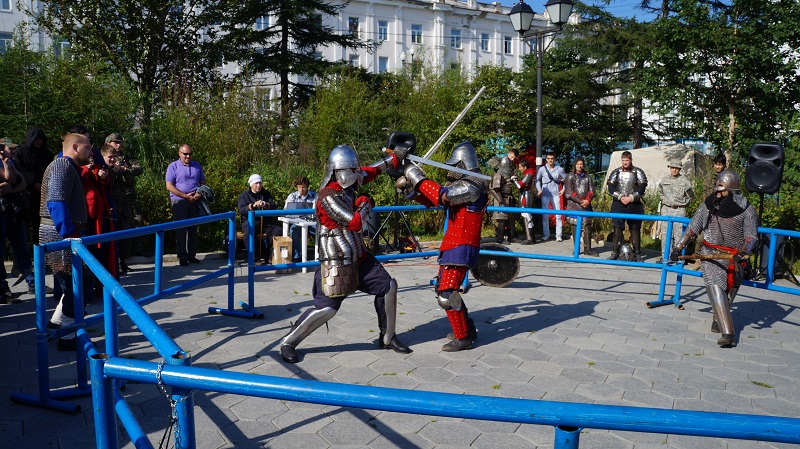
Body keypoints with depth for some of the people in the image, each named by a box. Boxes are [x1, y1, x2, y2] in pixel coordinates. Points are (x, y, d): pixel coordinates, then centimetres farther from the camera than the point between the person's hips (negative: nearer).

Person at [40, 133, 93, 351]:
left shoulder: (69, 167, 20)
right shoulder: (62, 166, -13)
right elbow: (56, 203, -24)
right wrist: (69, 234, -29)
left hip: (63, 233, 10)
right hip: (60, 234, -10)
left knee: (73, 283, 18)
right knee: (74, 285, -5)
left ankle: (56, 323, 30)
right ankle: (67, 337, 4)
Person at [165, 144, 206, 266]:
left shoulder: (197, 165, 11)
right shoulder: (173, 167, -1)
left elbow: (203, 182, 14)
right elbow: (169, 186, -8)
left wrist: (200, 194, -7)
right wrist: (185, 196, -15)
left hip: (195, 201, 4)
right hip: (179, 201, -4)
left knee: (193, 229, 8)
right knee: (181, 230, -1)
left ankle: (192, 255, 15)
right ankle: (182, 257, 4)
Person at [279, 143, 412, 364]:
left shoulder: (348, 184, 4)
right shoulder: (328, 196, -21)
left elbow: (370, 171, 21)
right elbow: (354, 223, -24)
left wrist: (395, 157, 20)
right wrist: (365, 203, -6)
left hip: (359, 257, 9)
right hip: (337, 263, -9)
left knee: (388, 286, 8)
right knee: (326, 308, -8)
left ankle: (387, 338, 23)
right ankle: (288, 342, 11)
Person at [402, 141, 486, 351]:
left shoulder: (474, 186, -16)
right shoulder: (461, 184, 15)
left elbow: (442, 195, -28)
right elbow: (432, 201, 14)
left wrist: (417, 176, -20)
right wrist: (413, 188, -2)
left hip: (461, 247, -10)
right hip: (452, 245, 10)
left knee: (447, 294, -11)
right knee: (442, 288, 18)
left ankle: (463, 338, 3)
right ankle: (467, 328, 31)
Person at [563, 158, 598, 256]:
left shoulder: (588, 177, 12)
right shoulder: (570, 176, 2)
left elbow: (591, 191, 8)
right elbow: (569, 192, -5)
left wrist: (587, 200, -11)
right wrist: (580, 201, -13)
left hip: (586, 204, 3)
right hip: (574, 204, -3)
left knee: (588, 225, -3)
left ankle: (587, 248, 1)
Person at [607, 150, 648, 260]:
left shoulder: (638, 172, 2)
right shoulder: (616, 172, 8)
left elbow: (642, 187, -5)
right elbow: (610, 188, 1)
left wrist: (631, 197, -13)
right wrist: (620, 197, -10)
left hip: (634, 204, -1)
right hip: (618, 204, 1)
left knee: (635, 228, 3)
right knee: (617, 228, -1)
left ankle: (637, 253, 9)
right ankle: (615, 252, 4)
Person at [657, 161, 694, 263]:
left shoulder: (685, 181, -1)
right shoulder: (664, 180, 8)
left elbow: (691, 196, 8)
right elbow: (660, 193, 24)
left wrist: (683, 204, 5)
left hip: (679, 210, -3)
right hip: (666, 209, 3)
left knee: (678, 234, -4)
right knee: (665, 233, 3)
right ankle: (664, 256, 9)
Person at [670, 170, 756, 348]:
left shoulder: (746, 209, -4)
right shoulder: (709, 204, 2)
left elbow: (751, 235, -6)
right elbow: (693, 228, 10)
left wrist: (744, 251, -26)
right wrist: (678, 248, 11)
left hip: (734, 258, 1)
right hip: (711, 255, 0)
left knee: (728, 294, 11)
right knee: (715, 289, -17)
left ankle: (718, 322, 33)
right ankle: (728, 333, -22)